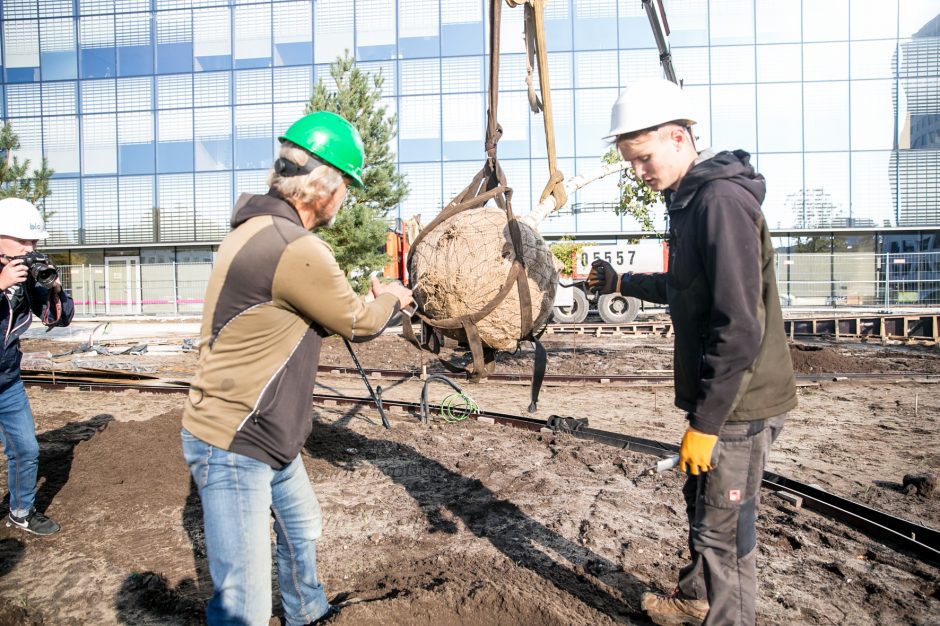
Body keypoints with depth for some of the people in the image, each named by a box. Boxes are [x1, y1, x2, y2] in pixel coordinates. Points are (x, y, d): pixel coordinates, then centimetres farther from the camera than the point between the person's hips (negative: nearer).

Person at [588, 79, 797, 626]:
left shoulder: (722, 200, -21)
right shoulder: (691, 199, 10)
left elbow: (739, 327, -25)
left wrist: (704, 422, -21)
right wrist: (623, 283, 22)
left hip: (737, 403, -10)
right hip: (719, 397, 10)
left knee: (725, 530, 4)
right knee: (702, 505, 25)